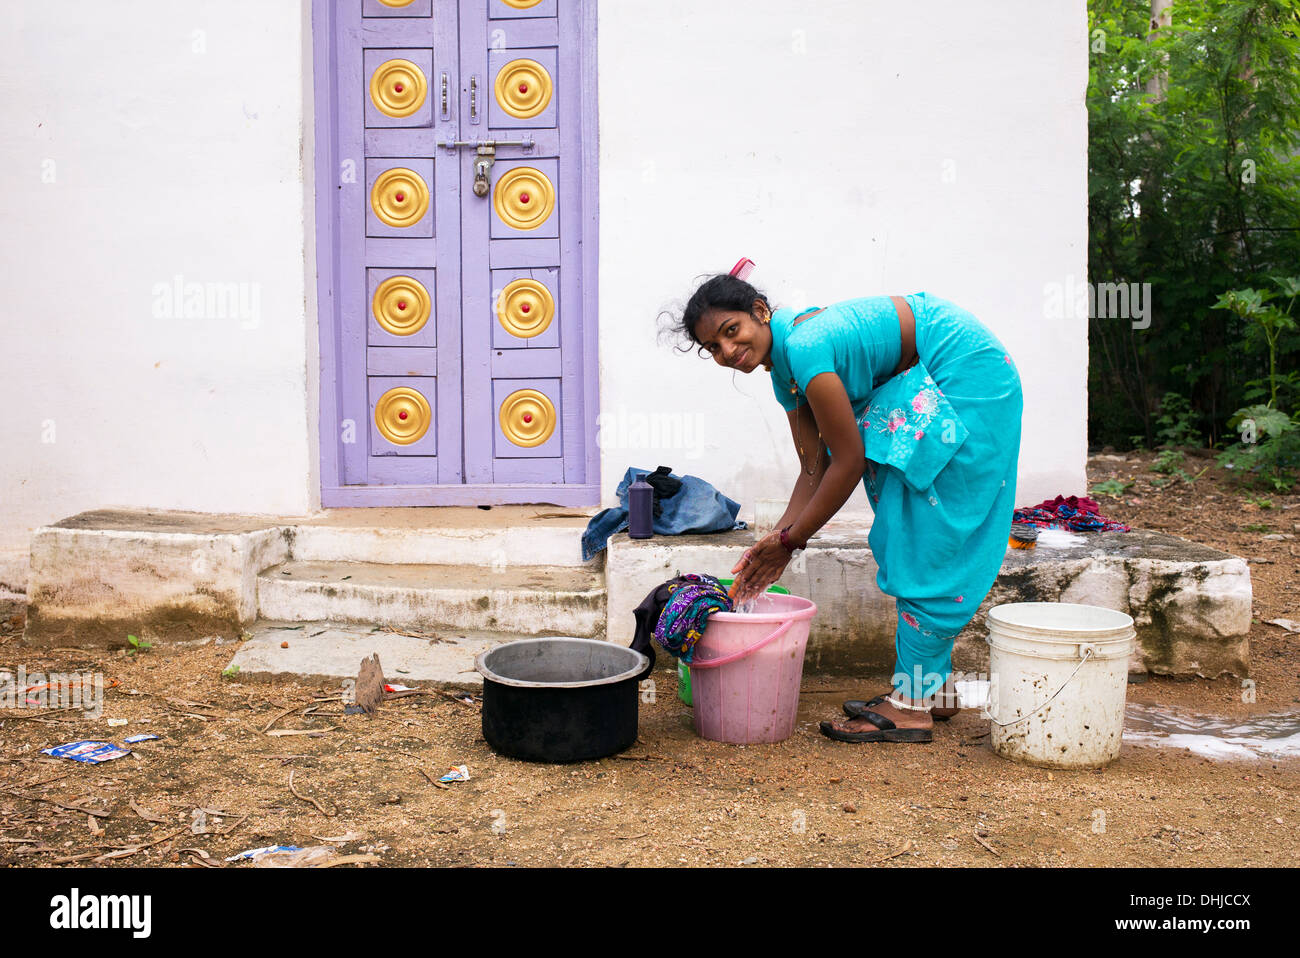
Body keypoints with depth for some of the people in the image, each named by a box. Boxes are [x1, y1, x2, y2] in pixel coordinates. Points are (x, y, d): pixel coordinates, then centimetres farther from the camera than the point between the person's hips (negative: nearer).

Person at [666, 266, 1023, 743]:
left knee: (930, 540, -9)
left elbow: (849, 463, -22)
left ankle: (911, 704, -5)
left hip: (966, 375, -10)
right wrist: (777, 538, -6)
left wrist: (790, 541, -14)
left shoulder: (805, 347, -27)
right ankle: (933, 686, 21)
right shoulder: (782, 364, 1)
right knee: (907, 536, 12)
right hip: (922, 384, 10)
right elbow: (815, 468, 3)